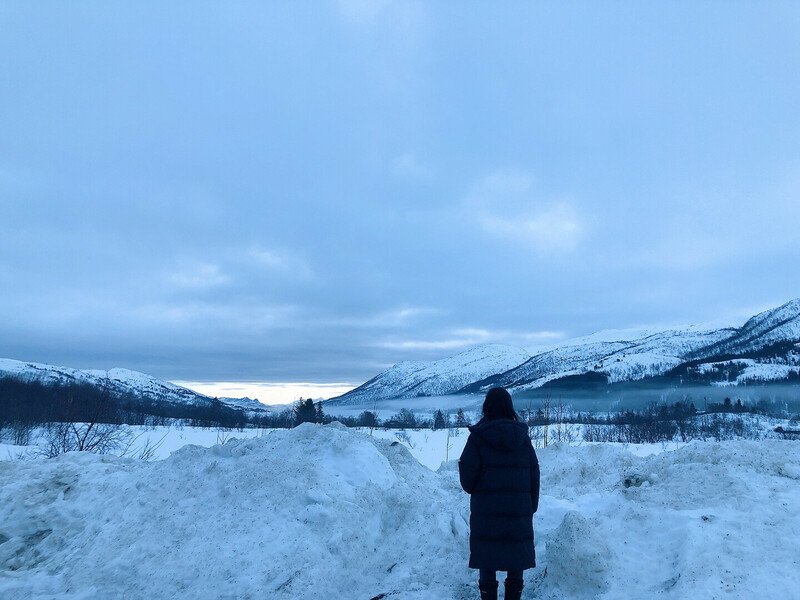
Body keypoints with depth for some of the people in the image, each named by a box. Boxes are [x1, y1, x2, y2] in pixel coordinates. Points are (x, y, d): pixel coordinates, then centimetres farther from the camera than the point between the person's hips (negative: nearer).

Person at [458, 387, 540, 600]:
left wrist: (473, 491, 12)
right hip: (519, 509, 3)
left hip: (485, 509, -2)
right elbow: (534, 473, 3)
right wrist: (531, 506, 12)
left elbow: (467, 474, -9)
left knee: (486, 560, 8)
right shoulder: (522, 435, 0)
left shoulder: (478, 436, -9)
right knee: (516, 559, 13)